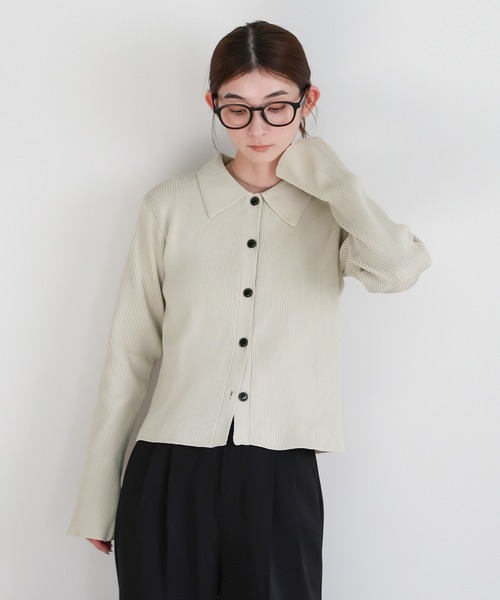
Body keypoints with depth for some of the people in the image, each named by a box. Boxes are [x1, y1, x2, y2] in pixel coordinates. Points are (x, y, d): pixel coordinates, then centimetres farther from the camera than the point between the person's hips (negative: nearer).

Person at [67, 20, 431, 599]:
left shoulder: (334, 210, 6)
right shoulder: (169, 205, 4)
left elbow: (400, 268, -18)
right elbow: (129, 356, 6)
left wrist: (320, 171, -5)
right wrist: (98, 496, 7)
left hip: (281, 484, 0)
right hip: (169, 477, 0)